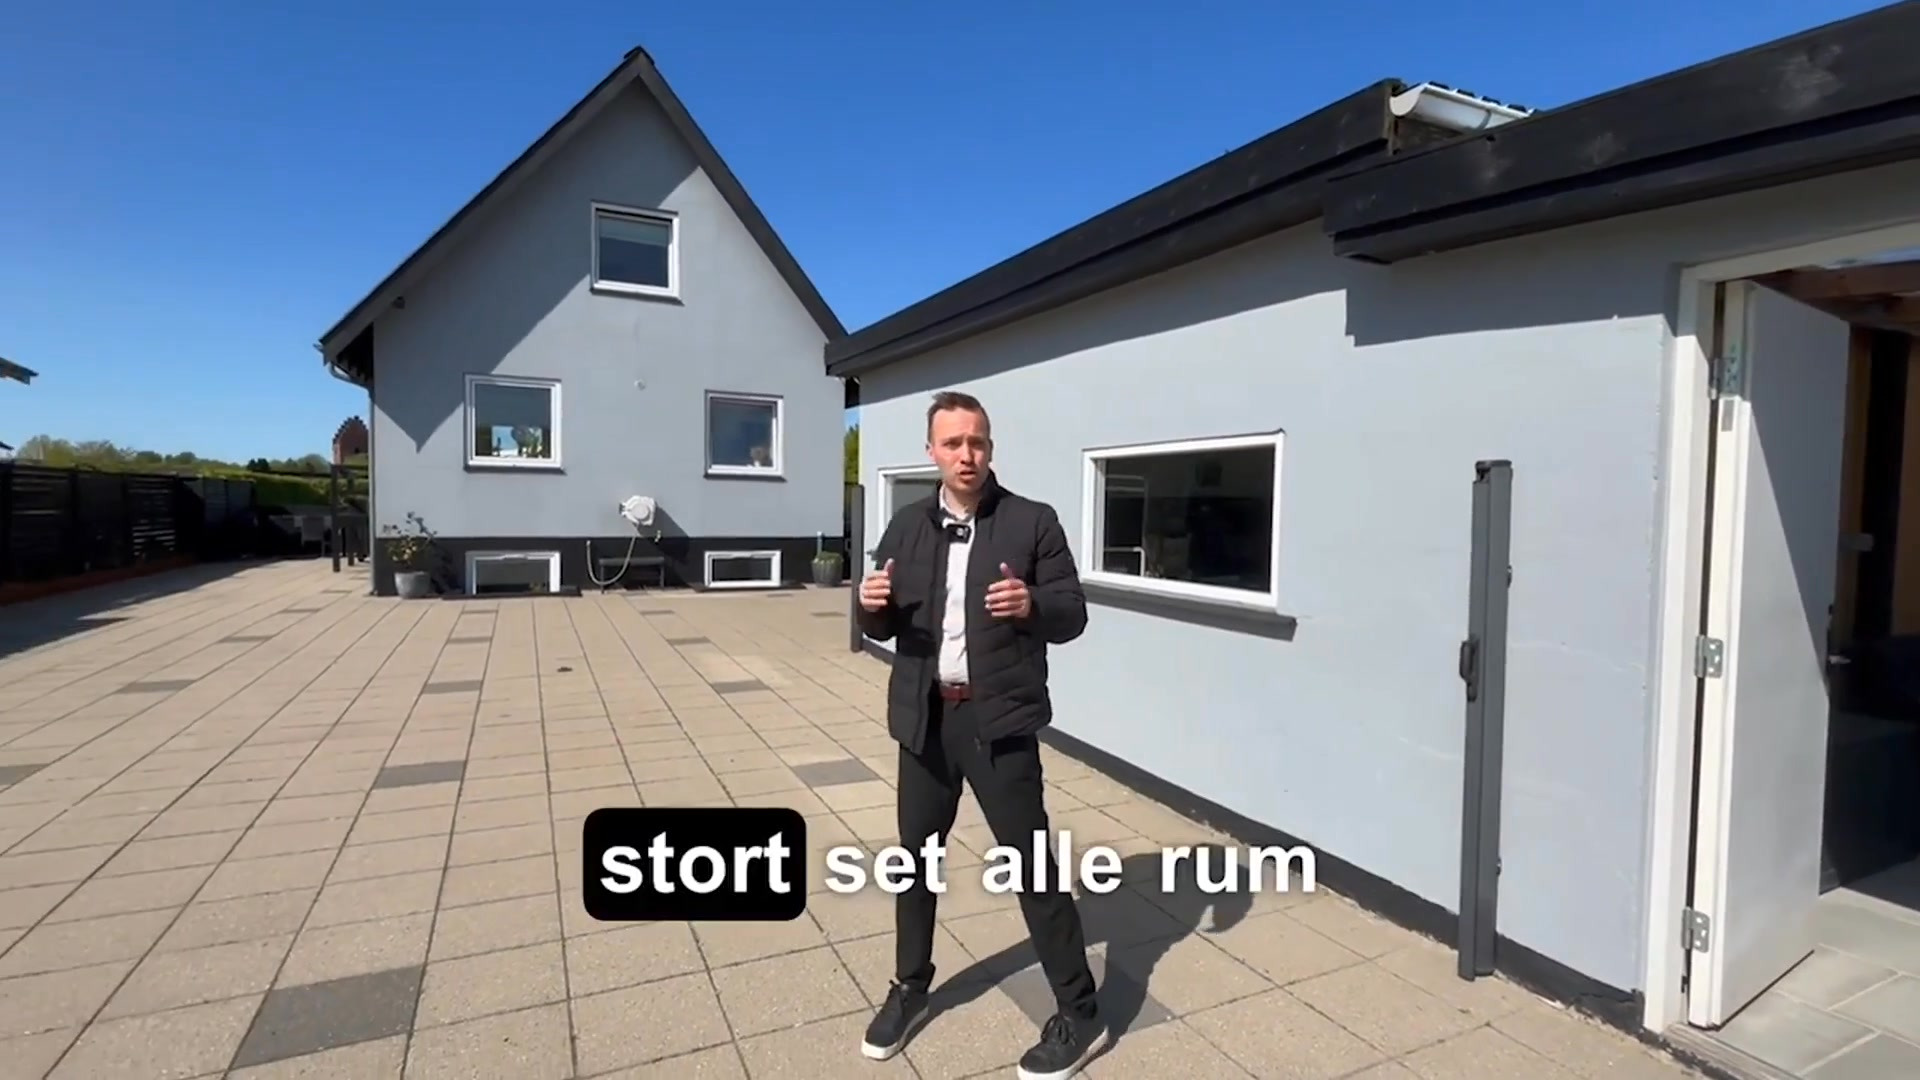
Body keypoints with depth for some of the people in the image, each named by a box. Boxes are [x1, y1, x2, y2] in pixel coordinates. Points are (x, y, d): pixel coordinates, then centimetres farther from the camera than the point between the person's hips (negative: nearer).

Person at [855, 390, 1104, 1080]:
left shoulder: (1033, 522, -5)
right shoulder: (908, 525, 6)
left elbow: (1073, 613, -6)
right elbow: (883, 628, 8)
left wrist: (1032, 604, -27)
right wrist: (873, 604, -15)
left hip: (999, 719, -4)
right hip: (925, 717, 5)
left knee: (1032, 863, 3)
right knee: (916, 854, 18)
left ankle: (1080, 1016, 22)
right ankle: (910, 987, 41)